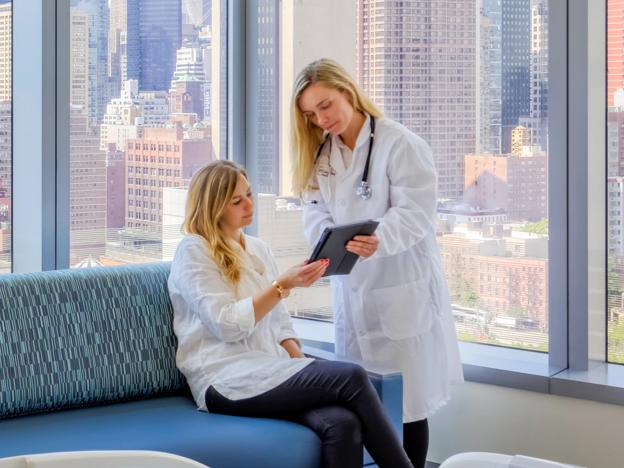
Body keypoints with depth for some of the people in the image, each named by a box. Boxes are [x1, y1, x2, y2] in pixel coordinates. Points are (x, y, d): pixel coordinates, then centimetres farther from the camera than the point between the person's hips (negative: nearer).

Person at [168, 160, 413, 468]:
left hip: (269, 372, 6)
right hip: (225, 381, -6)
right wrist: (284, 285, -18)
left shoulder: (259, 249, 19)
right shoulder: (193, 251, -2)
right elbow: (227, 324, -12)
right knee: (350, 377, -26)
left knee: (342, 424, -28)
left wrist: (303, 367, 0)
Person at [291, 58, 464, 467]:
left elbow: (415, 213, -17)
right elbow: (317, 215, 3)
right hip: (350, 289, 6)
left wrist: (378, 240, -36)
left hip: (403, 290, -6)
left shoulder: (402, 144, -9)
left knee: (406, 402, 0)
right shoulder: (320, 155, 12)